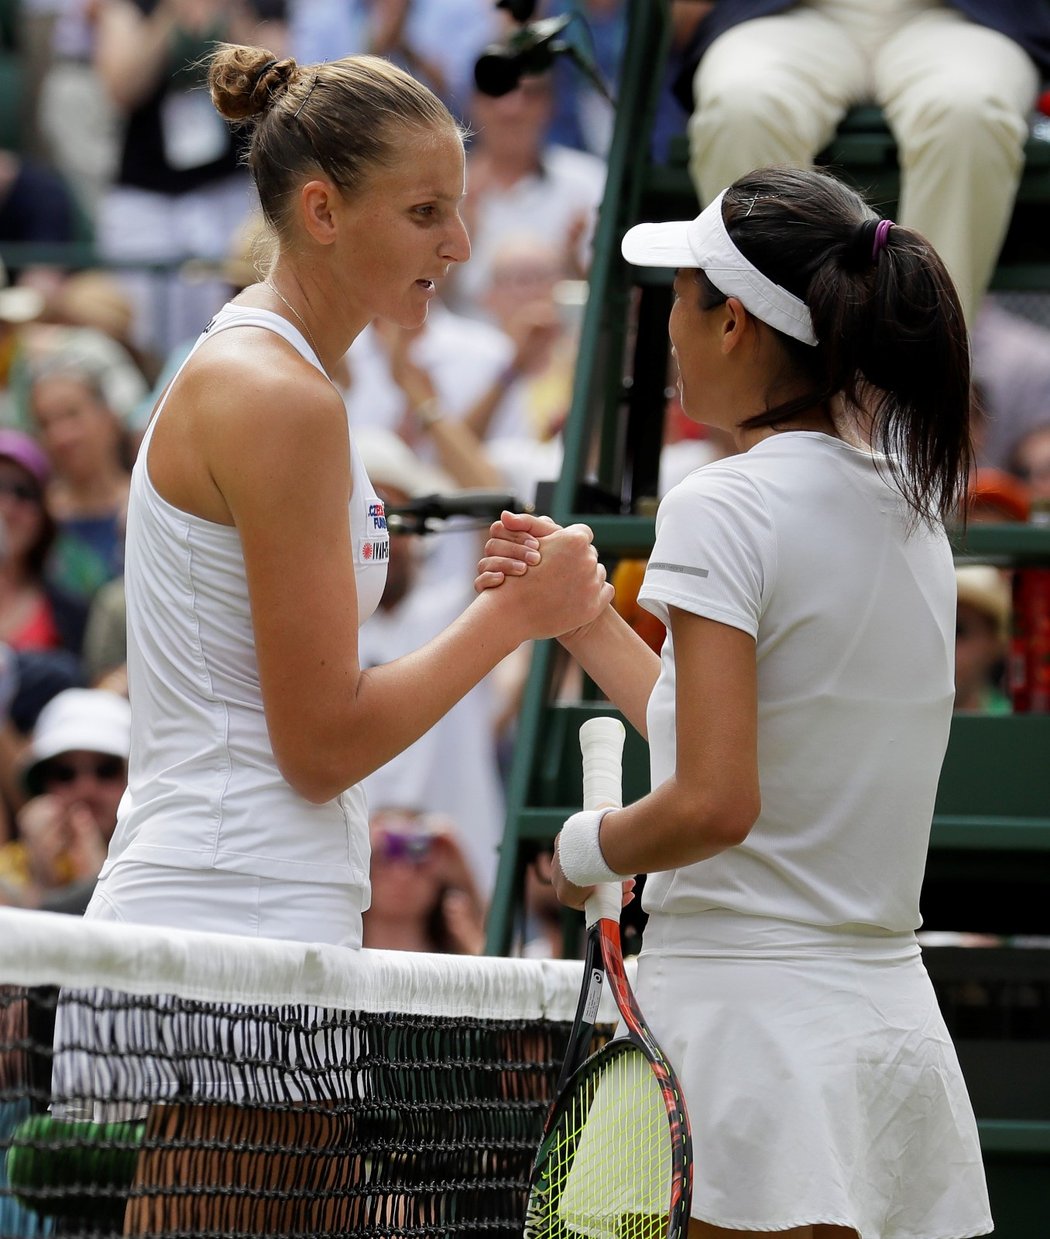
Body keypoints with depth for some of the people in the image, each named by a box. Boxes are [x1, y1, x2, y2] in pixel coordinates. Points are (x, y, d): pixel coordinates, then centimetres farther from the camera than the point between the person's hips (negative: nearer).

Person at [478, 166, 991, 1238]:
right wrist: (580, 616, 24)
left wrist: (584, 848, -2)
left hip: (751, 1024, -8)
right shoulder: (910, 505, 11)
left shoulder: (727, 506, -12)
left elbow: (713, 805, -20)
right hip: (894, 1018, 8)